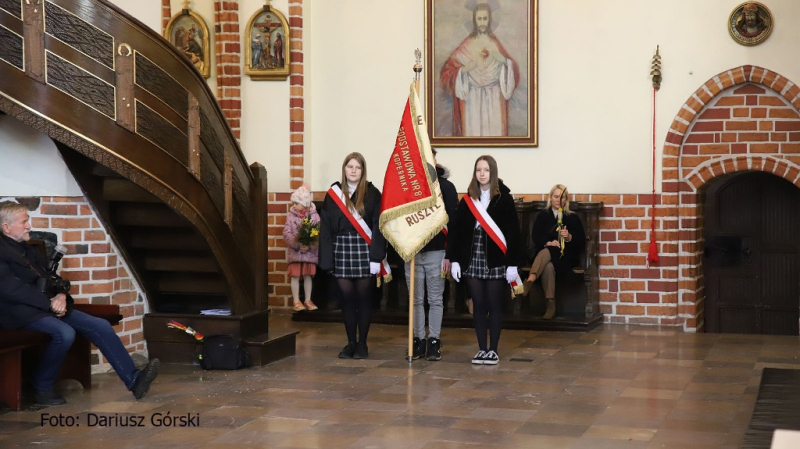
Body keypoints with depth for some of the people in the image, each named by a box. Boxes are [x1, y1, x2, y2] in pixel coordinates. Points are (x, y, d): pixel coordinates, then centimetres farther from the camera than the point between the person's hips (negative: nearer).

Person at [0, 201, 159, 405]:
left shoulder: (28, 249, 20)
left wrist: (61, 296, -3)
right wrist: (49, 303, -21)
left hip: (47, 306, 9)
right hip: (21, 312, -9)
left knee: (100, 326, -5)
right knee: (64, 333, -33)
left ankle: (133, 379, -7)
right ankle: (42, 388, -12)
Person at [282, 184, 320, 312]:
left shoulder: (314, 216, -4)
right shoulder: (291, 215, -2)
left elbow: (319, 234, -10)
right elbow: (287, 233, -8)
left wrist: (309, 246, -23)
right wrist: (298, 245, -20)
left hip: (310, 252, 0)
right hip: (295, 252, 0)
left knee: (308, 276, 9)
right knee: (295, 276, 2)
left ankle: (308, 300, 19)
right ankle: (296, 301, 10)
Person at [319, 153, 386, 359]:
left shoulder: (372, 194, -1)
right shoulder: (333, 194, 5)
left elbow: (378, 227, -4)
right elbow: (326, 228, 5)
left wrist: (376, 256, -11)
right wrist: (327, 258, -1)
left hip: (365, 252, -2)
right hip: (342, 251, 2)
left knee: (363, 299, 4)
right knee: (347, 298, 6)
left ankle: (362, 344, 13)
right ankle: (351, 343, 16)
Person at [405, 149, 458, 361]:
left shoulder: (446, 187, -1)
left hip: (436, 252, -2)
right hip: (412, 251, 2)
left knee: (435, 299, 5)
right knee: (416, 299, 7)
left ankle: (434, 341, 11)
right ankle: (418, 341, 15)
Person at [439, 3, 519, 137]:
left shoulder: (495, 44, 8)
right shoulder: (467, 45, 2)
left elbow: (513, 68, 5)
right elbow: (448, 69, -3)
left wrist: (503, 60, -14)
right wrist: (465, 68, -19)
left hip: (494, 99, 1)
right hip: (473, 98, -1)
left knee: (494, 131, -3)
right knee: (473, 130, -6)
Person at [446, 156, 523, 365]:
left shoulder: (504, 199, -4)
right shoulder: (468, 199, 6)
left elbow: (513, 232, -6)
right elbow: (456, 230, 5)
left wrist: (513, 264, -11)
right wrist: (454, 260, -2)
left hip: (496, 260, -3)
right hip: (472, 259, 3)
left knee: (494, 306, 2)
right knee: (478, 306, 7)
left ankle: (493, 350, 11)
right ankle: (482, 348, 15)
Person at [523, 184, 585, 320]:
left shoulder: (573, 217, 13)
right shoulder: (542, 216, 17)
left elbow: (581, 241, 7)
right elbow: (535, 236, 6)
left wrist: (569, 237, -15)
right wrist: (548, 242, -14)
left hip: (565, 254, -1)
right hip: (544, 252, 1)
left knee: (546, 253, -37)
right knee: (548, 266, -37)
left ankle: (530, 280, -59)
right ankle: (551, 304, -46)